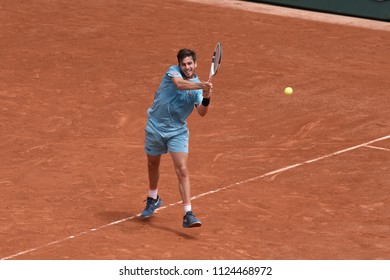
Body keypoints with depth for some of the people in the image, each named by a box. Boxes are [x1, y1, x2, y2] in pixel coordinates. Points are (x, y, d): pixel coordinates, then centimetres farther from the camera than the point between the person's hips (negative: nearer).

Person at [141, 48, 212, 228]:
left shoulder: (198, 86, -5)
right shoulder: (173, 71, -10)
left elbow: (201, 112, -16)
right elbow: (179, 84, -34)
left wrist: (206, 98, -36)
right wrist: (201, 85, -47)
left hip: (178, 131, 0)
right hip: (155, 126, 0)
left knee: (182, 170, -14)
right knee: (153, 164, 19)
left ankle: (188, 214, -17)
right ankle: (153, 199, 46)